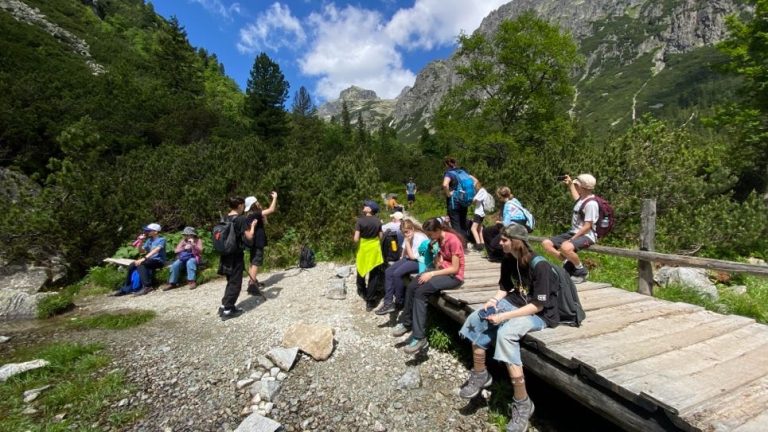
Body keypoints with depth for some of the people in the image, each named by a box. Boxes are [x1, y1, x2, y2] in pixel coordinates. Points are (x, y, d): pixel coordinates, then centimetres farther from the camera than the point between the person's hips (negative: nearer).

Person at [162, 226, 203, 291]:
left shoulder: (198, 240, 7)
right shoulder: (183, 241, 17)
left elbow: (200, 251, -6)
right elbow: (176, 250, 9)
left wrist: (193, 244, -19)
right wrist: (184, 248, -10)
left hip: (193, 258, -4)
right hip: (183, 258, 4)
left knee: (190, 262, -38)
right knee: (175, 265, -27)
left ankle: (192, 281, -42)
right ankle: (172, 283, -19)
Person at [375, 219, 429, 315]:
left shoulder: (419, 238, -19)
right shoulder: (408, 237, 5)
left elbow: (412, 256, -19)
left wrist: (407, 242, -18)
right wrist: (403, 257, 1)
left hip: (419, 261, -9)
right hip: (408, 259, 9)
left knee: (397, 274, -26)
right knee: (388, 272, -9)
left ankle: (399, 302, -7)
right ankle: (388, 302, -11)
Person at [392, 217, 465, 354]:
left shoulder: (453, 240, -20)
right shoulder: (439, 239, 6)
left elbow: (455, 268, -20)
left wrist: (432, 274, -22)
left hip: (454, 276, -8)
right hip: (442, 270, 8)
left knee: (420, 291, -26)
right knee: (411, 287, -11)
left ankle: (419, 337, -21)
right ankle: (406, 322, 7)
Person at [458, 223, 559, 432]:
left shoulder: (540, 266, -23)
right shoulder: (508, 261, -1)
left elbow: (538, 305, -24)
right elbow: (504, 288, 12)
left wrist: (504, 316, -27)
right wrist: (494, 300, -10)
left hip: (540, 314, -7)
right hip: (515, 303, 8)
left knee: (505, 333, -34)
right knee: (475, 319, -10)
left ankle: (522, 404, -17)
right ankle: (479, 375, 9)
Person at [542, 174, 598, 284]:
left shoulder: (591, 203, -17)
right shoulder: (582, 198, 11)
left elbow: (587, 227, -21)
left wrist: (572, 239, -22)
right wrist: (570, 184, 38)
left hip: (586, 236, -9)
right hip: (573, 232, 9)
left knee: (565, 247, -39)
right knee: (546, 243, -5)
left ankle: (581, 271, -10)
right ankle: (568, 263, 3)